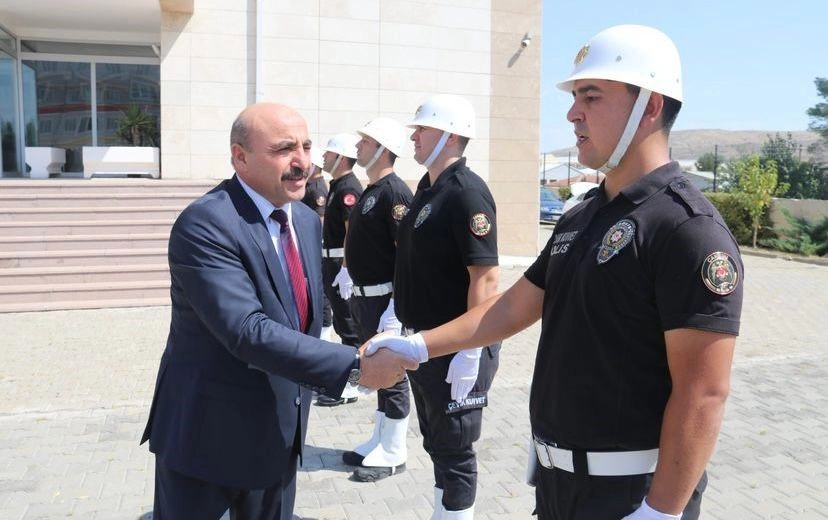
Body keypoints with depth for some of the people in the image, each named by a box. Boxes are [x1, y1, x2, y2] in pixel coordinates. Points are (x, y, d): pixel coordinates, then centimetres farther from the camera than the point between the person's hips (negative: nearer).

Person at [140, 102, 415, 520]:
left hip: (279, 432, 7)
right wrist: (354, 366, -32)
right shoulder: (204, 225, -22)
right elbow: (248, 331, -31)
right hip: (208, 431, -7)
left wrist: (299, 397, 14)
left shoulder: (308, 221, 5)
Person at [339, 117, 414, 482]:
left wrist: (395, 306, -24)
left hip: (385, 299, -9)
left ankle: (393, 454, 14)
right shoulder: (370, 190, 13)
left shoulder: (394, 192, -16)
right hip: (365, 297, 10)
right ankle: (380, 441, 30)